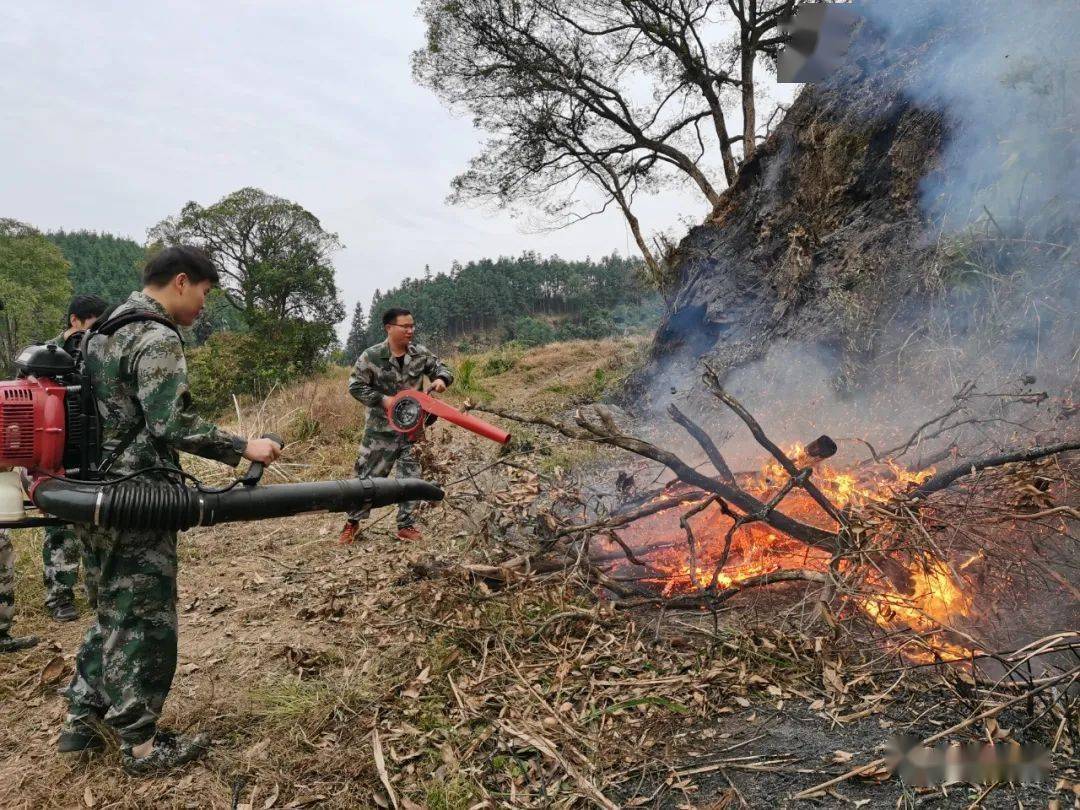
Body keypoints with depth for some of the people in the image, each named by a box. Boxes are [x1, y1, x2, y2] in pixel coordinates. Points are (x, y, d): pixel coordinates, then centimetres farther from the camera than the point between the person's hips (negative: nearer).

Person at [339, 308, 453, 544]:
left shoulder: (420, 353, -1)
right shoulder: (371, 356, -12)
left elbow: (441, 367, 9)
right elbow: (355, 386, -8)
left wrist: (441, 379, -15)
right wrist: (383, 399, -18)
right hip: (381, 429, -3)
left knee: (411, 477, 5)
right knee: (368, 475, 5)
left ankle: (406, 525, 18)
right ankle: (353, 521, 22)